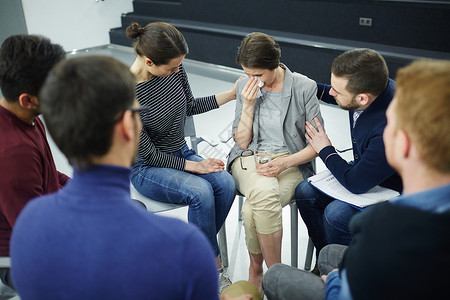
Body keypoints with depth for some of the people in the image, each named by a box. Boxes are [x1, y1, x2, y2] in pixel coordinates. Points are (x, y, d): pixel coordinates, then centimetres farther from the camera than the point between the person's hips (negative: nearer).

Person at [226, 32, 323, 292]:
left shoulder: (305, 88, -5)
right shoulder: (245, 88, 4)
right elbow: (242, 143, 2)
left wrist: (284, 163, -18)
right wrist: (248, 105, -10)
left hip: (291, 161, -2)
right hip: (250, 157, 2)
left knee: (254, 210, -32)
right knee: (264, 193, -35)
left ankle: (255, 270, -4)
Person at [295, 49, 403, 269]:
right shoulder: (373, 87, -15)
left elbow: (356, 184, -27)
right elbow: (343, 99, 13)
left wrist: (325, 150, -14)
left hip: (391, 192, -8)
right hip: (362, 169, 8)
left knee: (337, 214, -30)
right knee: (305, 192, -4)